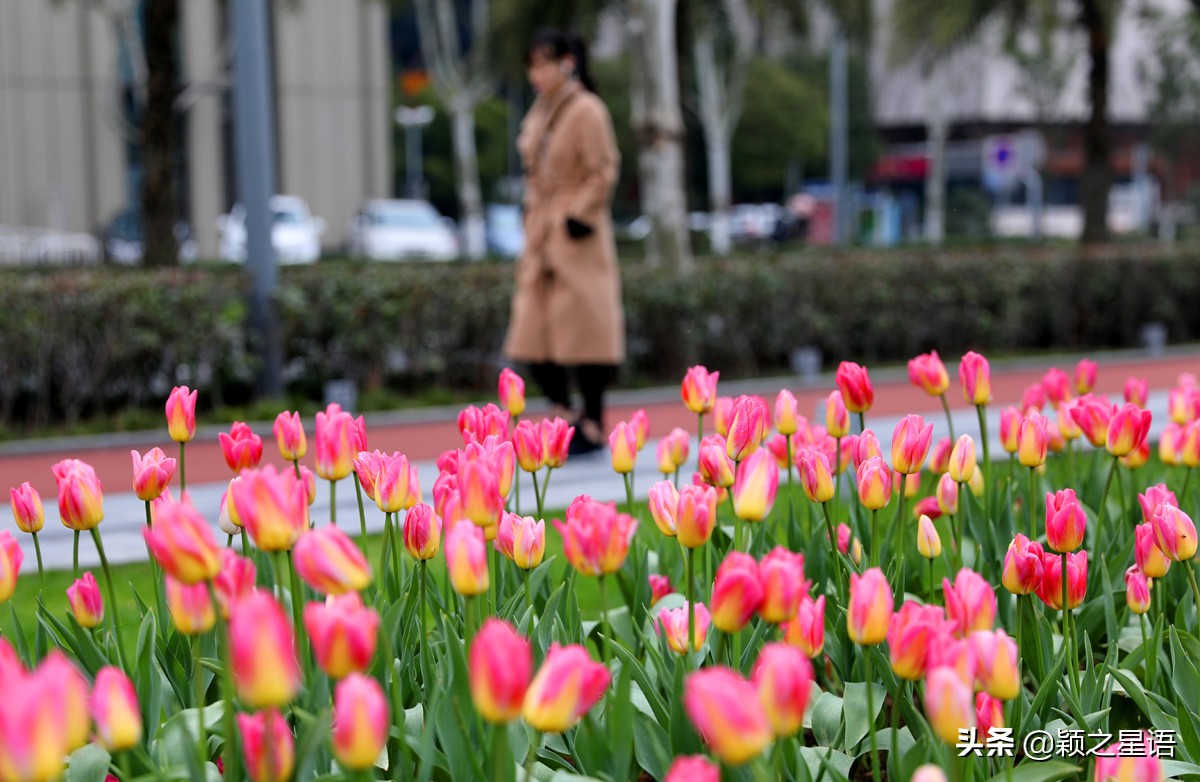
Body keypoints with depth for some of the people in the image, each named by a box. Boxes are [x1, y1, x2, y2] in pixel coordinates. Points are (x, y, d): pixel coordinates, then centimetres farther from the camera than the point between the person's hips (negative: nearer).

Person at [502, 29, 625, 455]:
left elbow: (604, 171, -11)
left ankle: (594, 426, 6)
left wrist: (580, 214, -16)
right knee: (533, 335, 4)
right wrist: (534, 224, 13)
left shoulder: (587, 111, -9)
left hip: (577, 237, -8)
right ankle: (567, 416, 17)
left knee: (584, 331, -3)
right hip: (541, 236, 8)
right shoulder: (539, 113, 14)